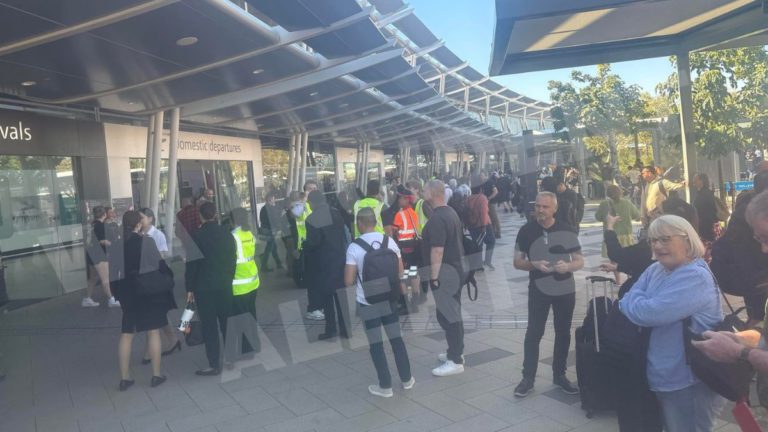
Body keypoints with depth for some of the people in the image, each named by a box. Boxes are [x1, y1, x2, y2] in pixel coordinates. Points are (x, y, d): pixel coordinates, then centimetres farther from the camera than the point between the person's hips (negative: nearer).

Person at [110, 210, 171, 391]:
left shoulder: (117, 245, -2)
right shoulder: (147, 241, -11)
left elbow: (113, 273, 0)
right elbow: (160, 265, -9)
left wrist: (119, 293, 9)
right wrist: (169, 276, 8)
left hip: (128, 292, 3)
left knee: (126, 334, 12)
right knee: (153, 332, 7)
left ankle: (124, 378, 17)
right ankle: (156, 375, 12)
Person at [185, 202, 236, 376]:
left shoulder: (196, 236, -10)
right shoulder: (227, 234, 1)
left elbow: (191, 264, -9)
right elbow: (233, 260, 5)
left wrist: (190, 288, -2)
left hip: (204, 287, -4)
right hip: (225, 285, 4)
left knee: (209, 327, 2)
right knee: (227, 323, 13)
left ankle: (214, 365, 5)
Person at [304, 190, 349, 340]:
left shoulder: (312, 219, -15)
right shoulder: (336, 214, 3)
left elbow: (313, 243, -19)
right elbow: (343, 235, 7)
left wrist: (304, 244, 0)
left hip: (323, 263, -5)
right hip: (339, 259, 5)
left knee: (326, 297, 8)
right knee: (340, 295, 13)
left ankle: (331, 329, 12)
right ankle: (345, 328, 17)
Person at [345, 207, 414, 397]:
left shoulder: (354, 247, -13)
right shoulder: (389, 241, -2)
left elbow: (349, 281, -13)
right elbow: (400, 272, 3)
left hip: (367, 303, -3)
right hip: (389, 299, 4)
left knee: (376, 344, 8)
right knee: (396, 339, 16)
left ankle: (385, 386, 16)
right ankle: (407, 379, 27)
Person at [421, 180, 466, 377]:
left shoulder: (437, 218, -20)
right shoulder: (451, 213, 12)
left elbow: (437, 251, -24)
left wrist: (434, 277, -21)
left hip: (445, 273, -10)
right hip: (456, 269, 10)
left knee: (447, 315, -4)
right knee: (453, 313, 18)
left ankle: (455, 361, 2)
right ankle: (456, 351, 30)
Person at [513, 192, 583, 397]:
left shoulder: (567, 230, -5)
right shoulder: (526, 231, -6)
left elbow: (580, 261, -1)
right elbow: (518, 262, -1)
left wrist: (568, 266, -23)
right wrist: (534, 265, -22)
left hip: (565, 289, 2)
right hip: (539, 289, -1)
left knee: (563, 333, 12)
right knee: (533, 334, 2)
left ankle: (559, 375, 28)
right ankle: (528, 378, 12)